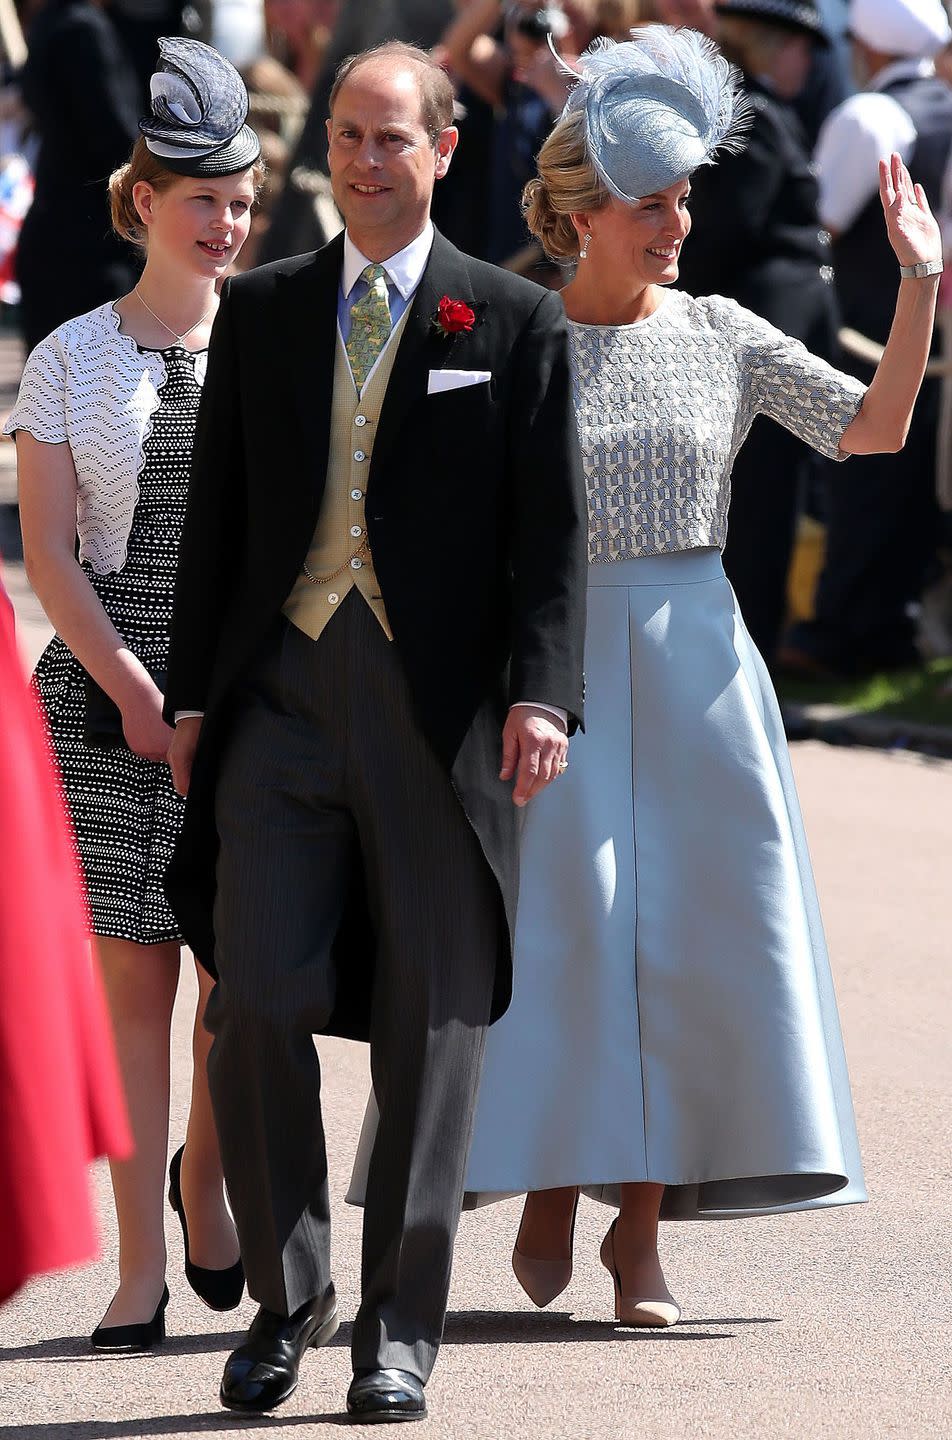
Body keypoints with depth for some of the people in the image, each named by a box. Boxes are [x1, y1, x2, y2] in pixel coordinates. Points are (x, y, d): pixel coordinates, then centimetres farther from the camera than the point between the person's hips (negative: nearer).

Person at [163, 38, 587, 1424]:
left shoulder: (516, 323, 4)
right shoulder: (260, 312, 12)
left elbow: (551, 531, 0)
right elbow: (216, 516, 14)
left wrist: (542, 690, -11)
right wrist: (190, 696, 9)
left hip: (437, 710, -2)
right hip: (281, 697, 2)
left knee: (431, 1025, 2)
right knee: (256, 999, -8)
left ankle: (399, 1333, 11)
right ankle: (286, 1299, 8)